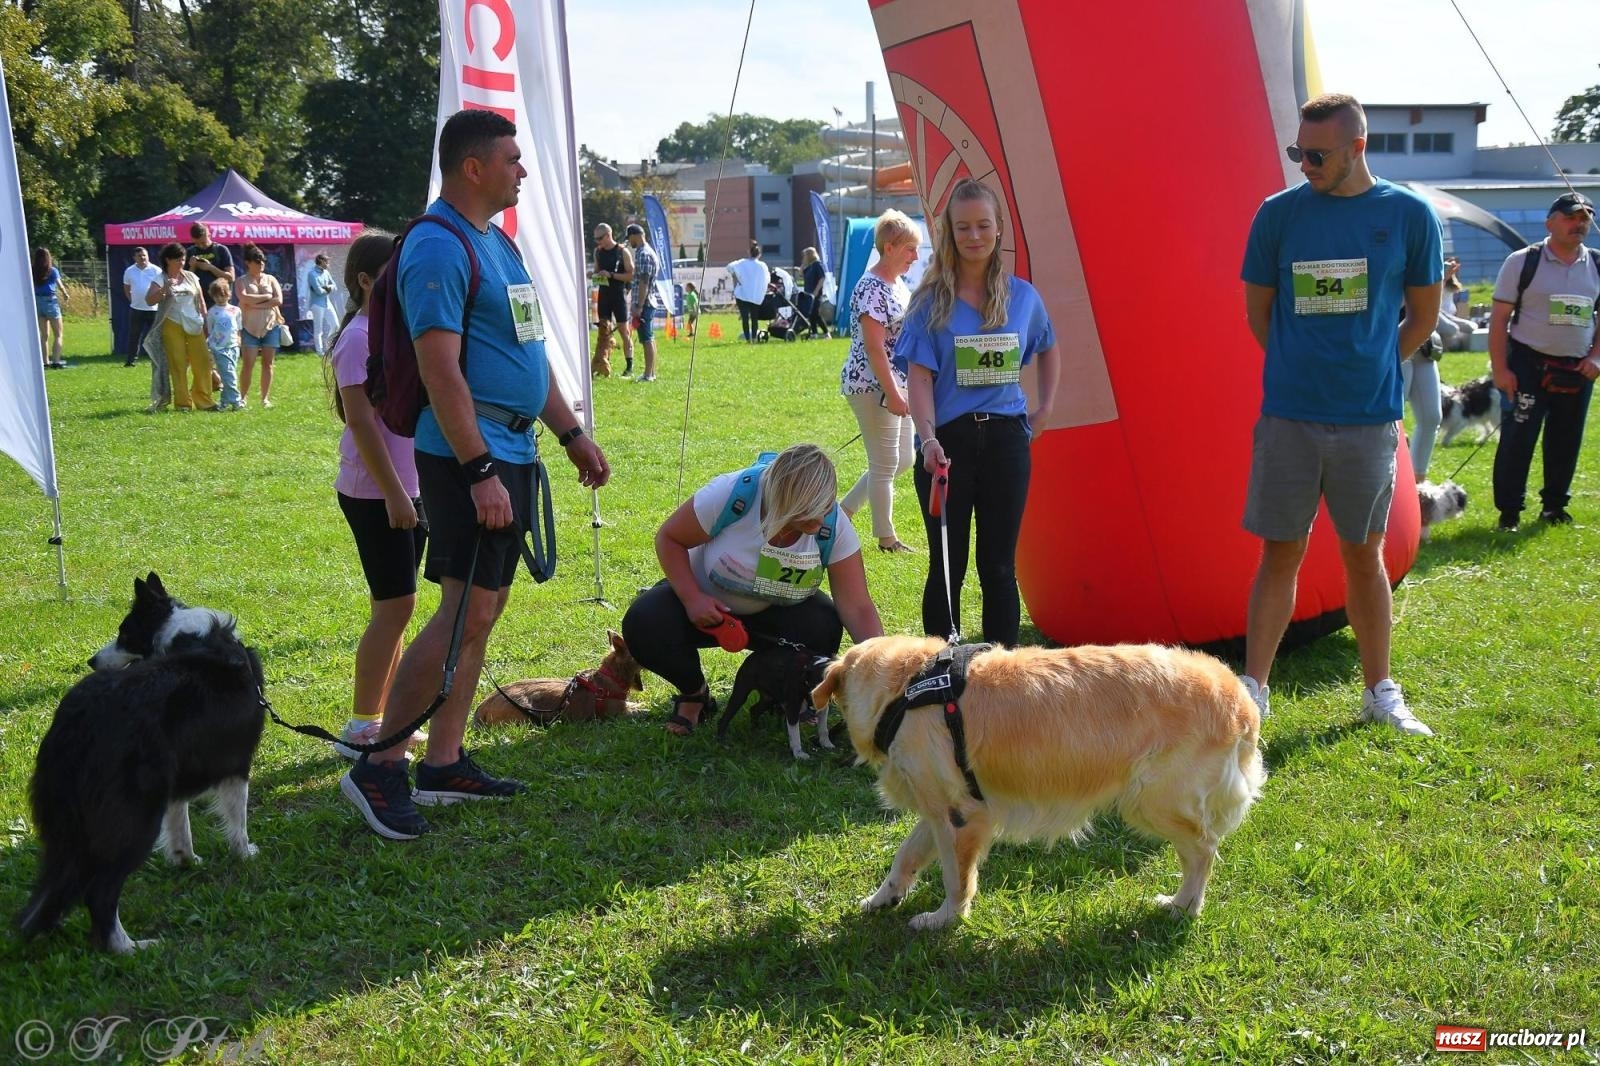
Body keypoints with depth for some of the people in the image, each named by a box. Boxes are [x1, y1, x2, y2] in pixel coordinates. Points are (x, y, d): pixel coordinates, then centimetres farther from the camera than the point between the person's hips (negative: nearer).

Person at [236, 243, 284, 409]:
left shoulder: (270, 279, 10)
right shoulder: (243, 281, 3)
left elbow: (279, 300, -3)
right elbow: (244, 299, -17)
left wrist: (256, 305, -10)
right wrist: (266, 297, -9)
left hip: (270, 326, 2)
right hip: (250, 327, -2)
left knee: (267, 363, 3)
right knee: (248, 364, -6)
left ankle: (265, 398, 9)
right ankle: (243, 398, 1)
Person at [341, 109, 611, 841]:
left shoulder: (495, 240, 17)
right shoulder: (438, 247, -14)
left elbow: (528, 350, 23)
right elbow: (440, 369, -20)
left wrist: (573, 436, 21)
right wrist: (480, 471, -24)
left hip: (513, 451, 10)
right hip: (470, 456, -10)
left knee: (485, 611, 11)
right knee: (466, 612, -11)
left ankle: (444, 763, 19)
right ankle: (380, 768, -3)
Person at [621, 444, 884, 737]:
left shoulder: (833, 526, -24)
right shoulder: (731, 494, -31)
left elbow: (858, 608, -23)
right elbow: (668, 538, -16)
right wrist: (691, 598, -28)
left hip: (773, 614, 1)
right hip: (705, 601, -1)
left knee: (824, 627, -31)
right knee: (642, 626, -30)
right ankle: (694, 692, 3)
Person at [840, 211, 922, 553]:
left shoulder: (899, 284, 12)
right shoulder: (872, 289, -17)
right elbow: (873, 347, -21)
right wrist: (893, 394, -22)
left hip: (896, 386, 10)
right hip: (872, 387, -10)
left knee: (904, 459, 15)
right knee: (886, 464, 0)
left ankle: (843, 509, 25)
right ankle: (886, 538, 12)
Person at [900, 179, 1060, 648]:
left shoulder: (1022, 296, 6)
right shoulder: (931, 300, -1)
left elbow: (1049, 348, 25)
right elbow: (919, 376, -8)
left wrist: (1046, 407, 14)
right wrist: (928, 439, -21)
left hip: (1005, 439, 2)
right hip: (948, 442, -2)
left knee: (999, 566, 6)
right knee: (947, 567, 5)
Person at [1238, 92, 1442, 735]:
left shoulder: (1408, 215, -1)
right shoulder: (1278, 213, -1)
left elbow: (1424, 314, 9)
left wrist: (1368, 369, 9)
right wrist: (1300, 368, 9)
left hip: (1368, 418, 0)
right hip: (1289, 416, 0)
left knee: (1363, 555, 10)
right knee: (1281, 554, 4)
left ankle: (1379, 693, 22)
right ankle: (1252, 691, 11)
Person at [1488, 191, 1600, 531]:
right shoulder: (1523, 261, -5)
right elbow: (1499, 318, -6)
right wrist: (1499, 369, -12)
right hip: (1529, 364, -4)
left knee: (1567, 441, 10)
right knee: (1517, 438, -8)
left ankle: (1554, 506, 25)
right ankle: (1508, 511, 3)